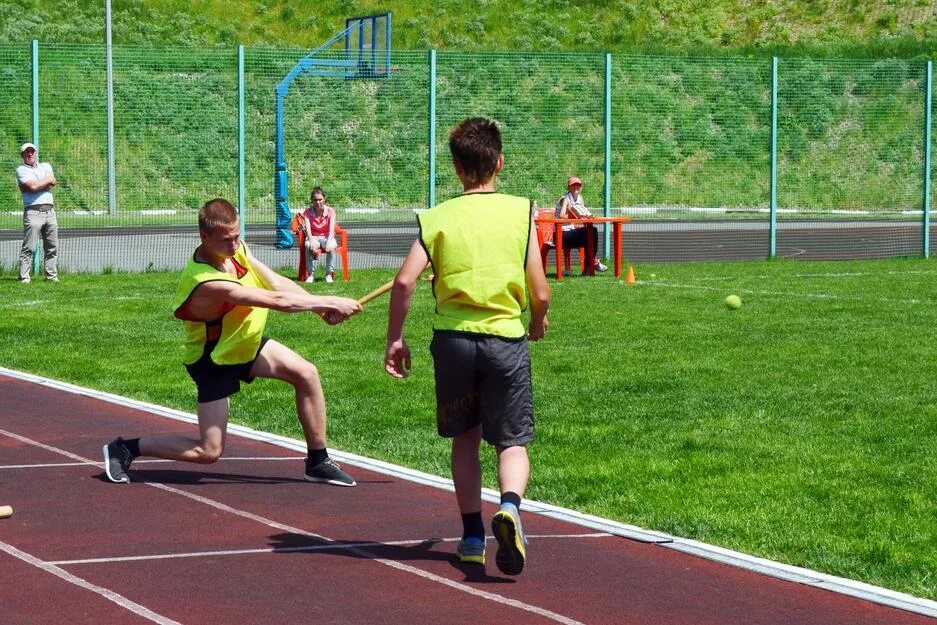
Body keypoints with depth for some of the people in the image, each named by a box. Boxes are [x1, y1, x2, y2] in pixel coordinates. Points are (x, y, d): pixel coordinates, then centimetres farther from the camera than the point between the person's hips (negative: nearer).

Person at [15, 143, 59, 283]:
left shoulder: (46, 166, 20)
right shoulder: (21, 170, 4)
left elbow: (53, 182, 1)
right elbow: (32, 186, -12)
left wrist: (38, 184, -6)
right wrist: (47, 180, 2)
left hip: (50, 211, 5)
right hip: (33, 212, -5)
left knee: (52, 247, 7)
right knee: (29, 247, -10)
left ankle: (52, 275, 14)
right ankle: (24, 277, -11)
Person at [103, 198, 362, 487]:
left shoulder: (236, 248, -11)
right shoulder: (208, 283, -37)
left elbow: (278, 283, -9)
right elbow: (278, 300, -36)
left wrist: (322, 308, -22)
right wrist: (331, 302, -28)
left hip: (247, 343, 8)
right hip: (215, 362, -8)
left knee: (307, 374, -5)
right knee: (209, 452, -6)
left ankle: (318, 462, 8)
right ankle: (124, 449, 10)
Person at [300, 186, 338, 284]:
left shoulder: (330, 211, -6)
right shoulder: (307, 212, -4)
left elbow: (332, 230, -18)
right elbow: (308, 229, -19)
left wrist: (328, 242, -39)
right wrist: (312, 241, -40)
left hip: (326, 237, 0)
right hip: (313, 237, 0)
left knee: (331, 247, -37)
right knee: (308, 246, -36)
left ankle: (329, 274, -26)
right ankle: (311, 274, -30)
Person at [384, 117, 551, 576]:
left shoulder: (438, 217, 1)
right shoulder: (519, 212, 0)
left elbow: (405, 280, -11)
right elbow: (540, 293, -3)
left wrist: (394, 338, 0)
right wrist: (538, 323, 19)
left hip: (454, 337, 1)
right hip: (506, 337, -1)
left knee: (465, 438, 19)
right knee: (513, 442, 5)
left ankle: (472, 535, 20)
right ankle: (509, 506, -26)